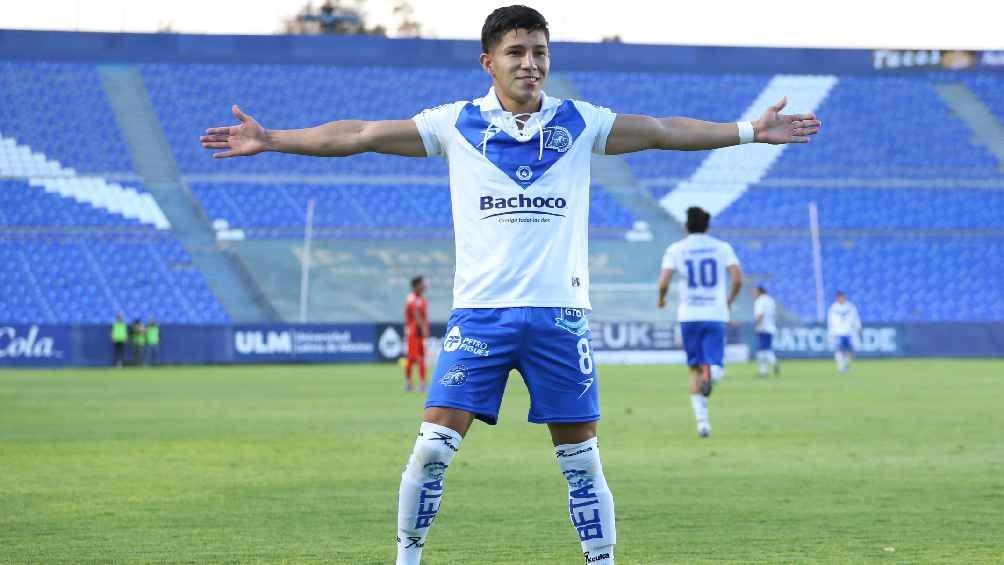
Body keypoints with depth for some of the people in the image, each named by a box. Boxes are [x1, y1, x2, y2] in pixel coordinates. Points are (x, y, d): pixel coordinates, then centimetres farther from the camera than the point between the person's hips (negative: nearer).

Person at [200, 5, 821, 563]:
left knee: (582, 459, 3)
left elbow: (665, 131, 12)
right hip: (481, 311, -1)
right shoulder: (457, 124, 5)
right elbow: (361, 134, 4)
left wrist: (752, 131, 8)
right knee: (435, 444, -9)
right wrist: (273, 139, -1)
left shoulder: (580, 123, 8)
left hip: (560, 311, 1)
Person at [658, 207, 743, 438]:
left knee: (695, 369, 12)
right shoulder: (722, 247, 5)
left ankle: (702, 419, 2)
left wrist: (661, 299, 15)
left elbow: (663, 283, -7)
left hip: (689, 316, 1)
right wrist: (729, 301, 14)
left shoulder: (676, 249, 3)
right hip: (716, 315, -1)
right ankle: (711, 373, -37)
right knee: (716, 367, 0)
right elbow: (738, 279, -4)